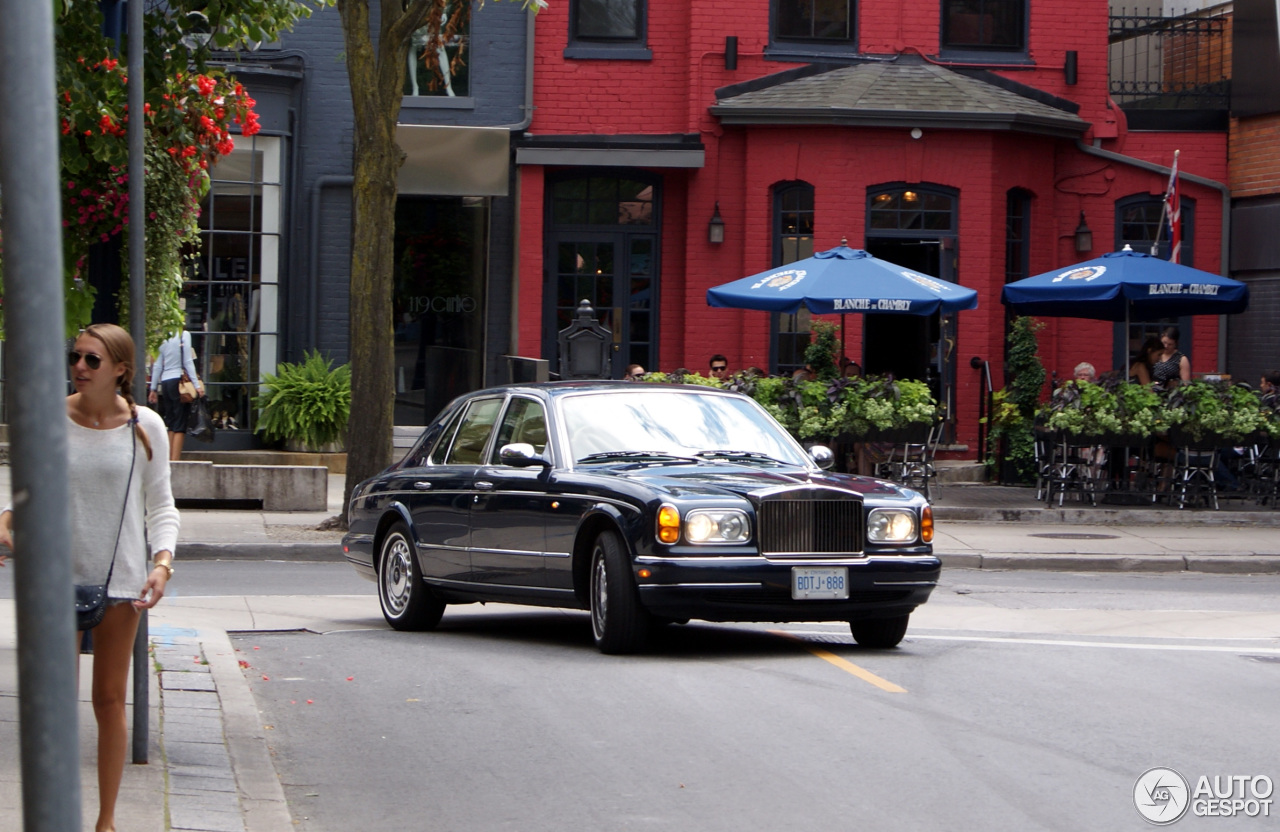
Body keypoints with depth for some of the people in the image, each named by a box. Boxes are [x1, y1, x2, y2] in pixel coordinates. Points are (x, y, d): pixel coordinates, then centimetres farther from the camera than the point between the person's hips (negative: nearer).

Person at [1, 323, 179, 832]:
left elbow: (160, 505, 3)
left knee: (110, 701, 8)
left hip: (120, 579, 0)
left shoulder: (144, 427, -3)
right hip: (57, 575, 0)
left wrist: (163, 561, -12)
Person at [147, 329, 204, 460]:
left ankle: (169, 460, 8)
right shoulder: (184, 335, -5)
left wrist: (154, 388, 17)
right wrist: (197, 384, -9)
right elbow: (187, 362, -9)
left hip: (165, 382, 5)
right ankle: (175, 462, -12)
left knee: (170, 424, 11)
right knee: (180, 425, -5)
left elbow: (157, 366, 13)